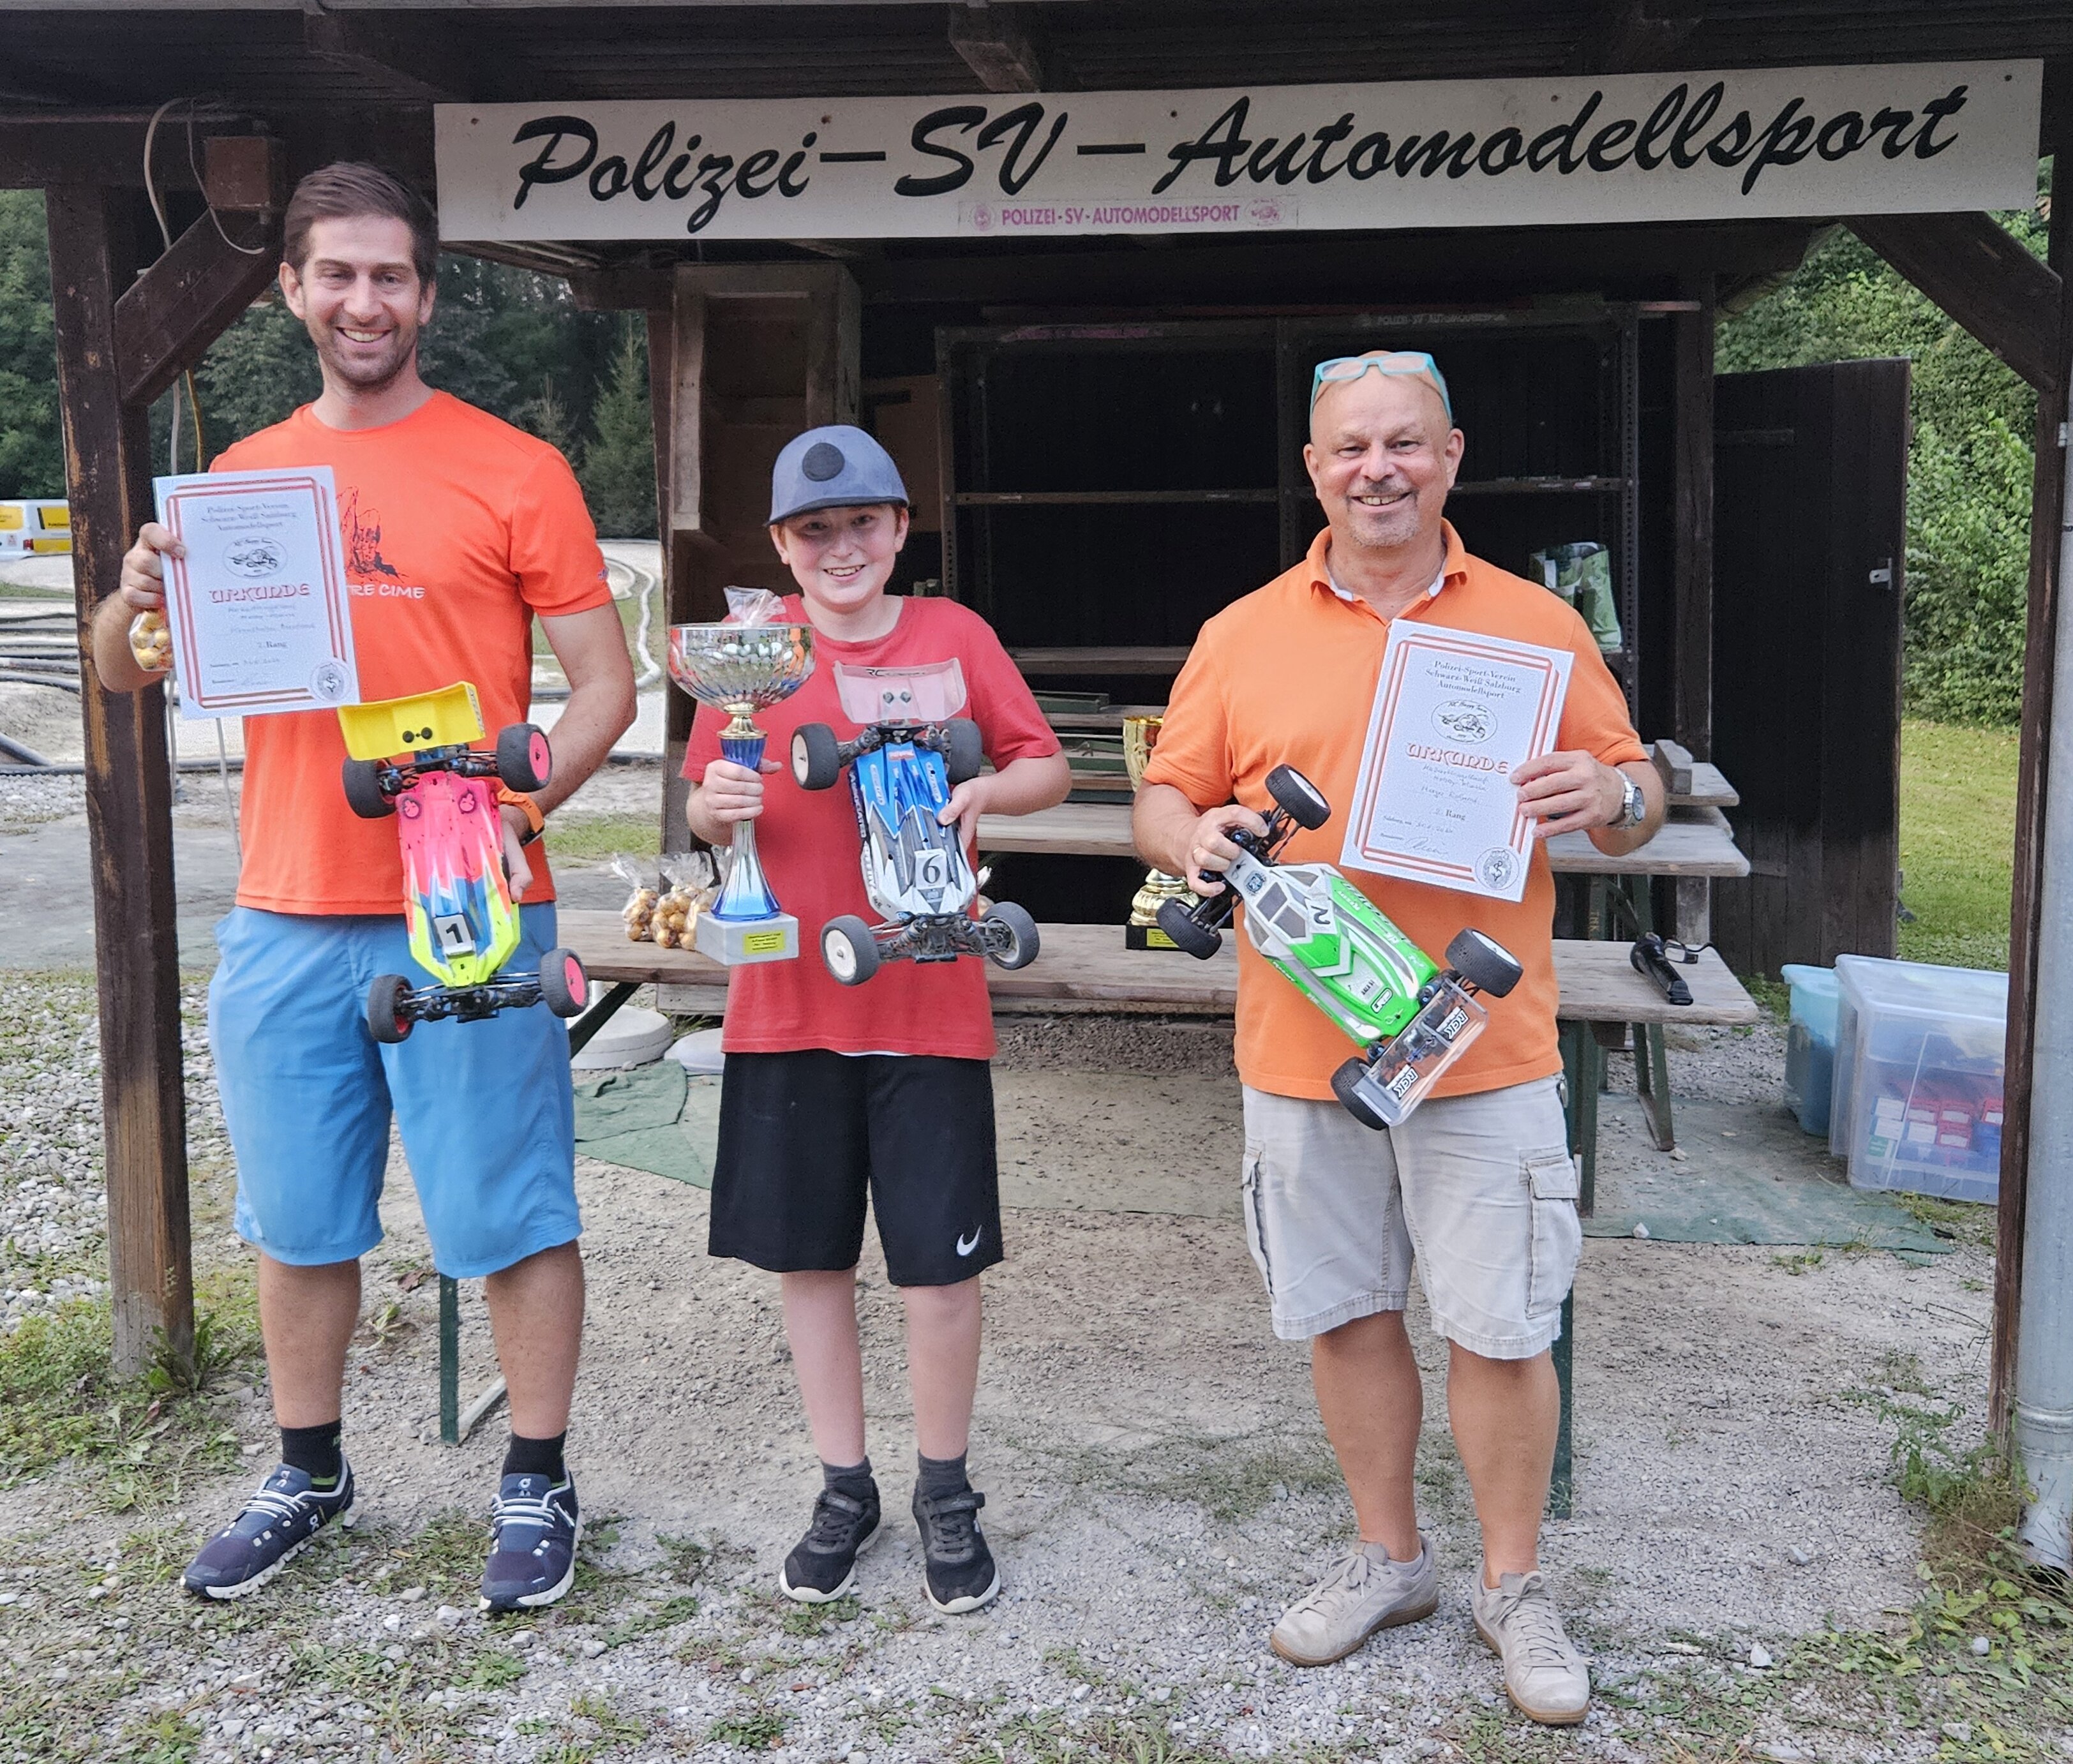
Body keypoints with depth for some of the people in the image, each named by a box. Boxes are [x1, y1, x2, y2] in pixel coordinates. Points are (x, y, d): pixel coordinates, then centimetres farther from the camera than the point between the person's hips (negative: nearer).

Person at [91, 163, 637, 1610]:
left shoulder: (511, 470, -2)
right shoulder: (244, 477, 11)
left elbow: (604, 682, -4)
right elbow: (126, 675, 14)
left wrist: (519, 809, -20)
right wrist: (141, 597, -10)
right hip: (285, 919, 5)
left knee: (510, 1211, 3)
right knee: (298, 1217, 14)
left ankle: (538, 1485, 20)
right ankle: (308, 1476, 32)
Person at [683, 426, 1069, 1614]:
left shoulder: (955, 635, 1)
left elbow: (1051, 770, 5)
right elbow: (708, 814, 10)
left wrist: (987, 788, -15)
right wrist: (716, 805, -13)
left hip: (928, 999, -2)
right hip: (787, 997, 2)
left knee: (941, 1266, 2)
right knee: (810, 1256, 10)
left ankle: (947, 1494, 24)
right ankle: (846, 1489, 29)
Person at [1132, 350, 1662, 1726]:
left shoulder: (1539, 627, 4)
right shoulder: (1243, 636, 5)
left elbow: (1636, 804, 8)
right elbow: (1165, 798, 9)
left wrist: (1610, 797, -15)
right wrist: (1194, 838, -14)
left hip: (1484, 1047, -1)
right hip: (1302, 1047, 2)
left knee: (1503, 1329, 3)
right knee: (1347, 1315, 13)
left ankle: (1514, 1585, 24)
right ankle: (1389, 1559, 33)